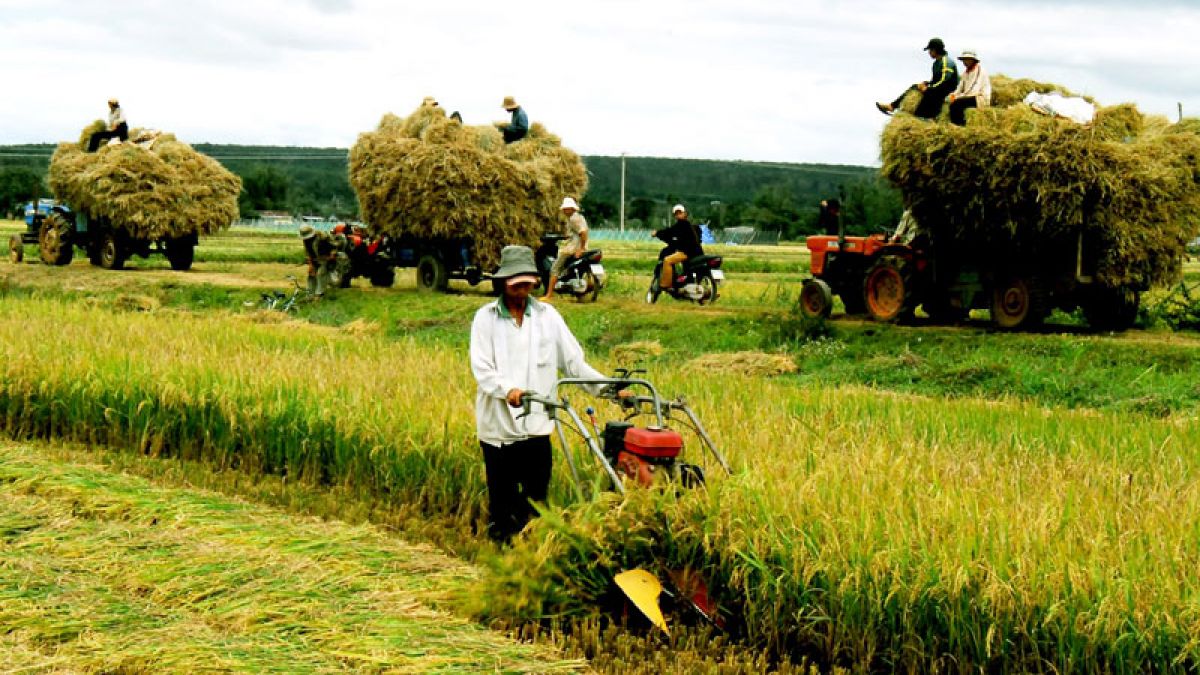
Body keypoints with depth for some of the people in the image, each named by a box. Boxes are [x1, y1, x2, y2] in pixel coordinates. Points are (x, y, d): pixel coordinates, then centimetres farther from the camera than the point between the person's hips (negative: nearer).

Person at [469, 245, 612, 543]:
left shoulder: (547, 315, 10)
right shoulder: (486, 317, 2)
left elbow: (573, 361, 9)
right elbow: (481, 368, -8)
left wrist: (607, 387, -3)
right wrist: (508, 389, -27)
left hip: (536, 424, 2)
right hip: (498, 425, -2)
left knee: (537, 495, 2)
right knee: (501, 498, 4)